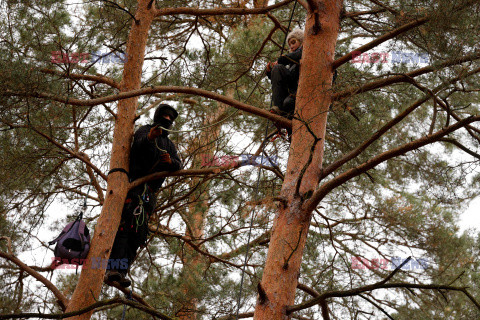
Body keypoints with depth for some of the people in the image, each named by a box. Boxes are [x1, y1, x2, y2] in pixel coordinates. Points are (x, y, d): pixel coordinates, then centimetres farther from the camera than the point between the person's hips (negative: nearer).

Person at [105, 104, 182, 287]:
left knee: (139, 231, -4)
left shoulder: (169, 145, 29)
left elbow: (178, 166, 11)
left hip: (149, 191, 7)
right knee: (124, 223, -22)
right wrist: (149, 137, -37)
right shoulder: (145, 130, 12)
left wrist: (171, 161, -14)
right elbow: (140, 143, -13)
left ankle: (121, 273, -9)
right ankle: (112, 268, -31)